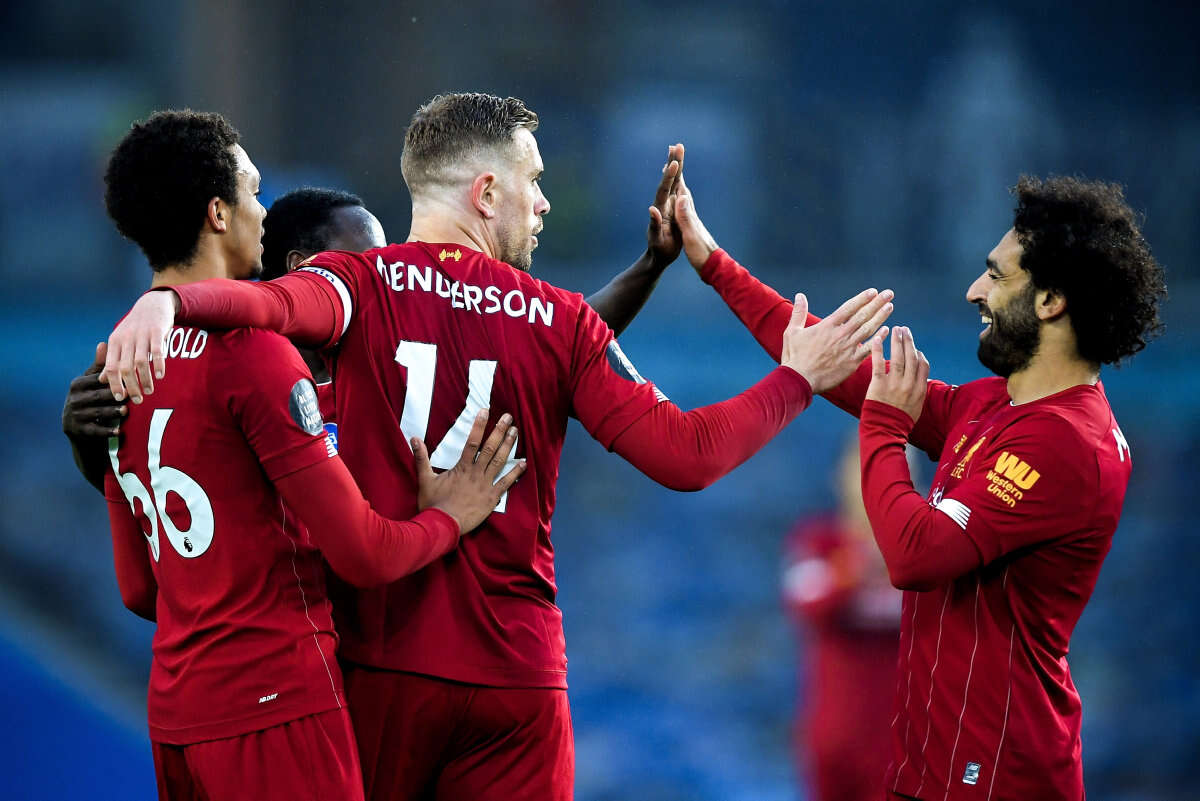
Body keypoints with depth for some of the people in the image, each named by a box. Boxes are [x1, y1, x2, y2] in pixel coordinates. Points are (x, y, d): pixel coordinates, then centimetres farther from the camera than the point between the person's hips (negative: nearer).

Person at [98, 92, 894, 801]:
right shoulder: (561, 322, 2)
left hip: (382, 661, 0)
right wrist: (797, 379, 13)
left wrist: (170, 301, -44)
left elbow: (275, 302, -25)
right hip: (518, 674, 0)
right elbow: (685, 455, -1)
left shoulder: (364, 285, -2)